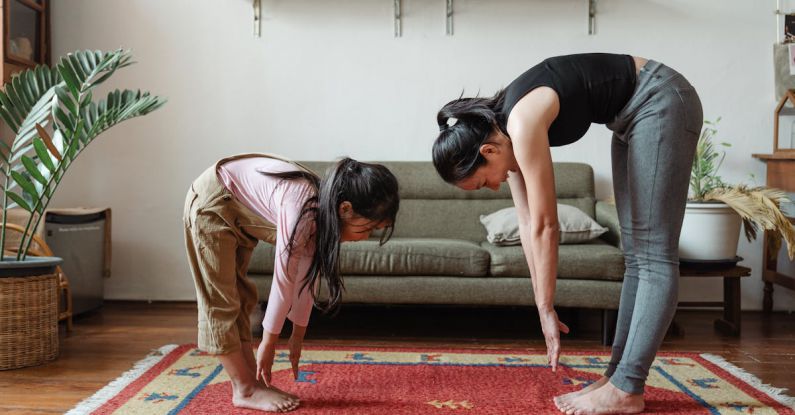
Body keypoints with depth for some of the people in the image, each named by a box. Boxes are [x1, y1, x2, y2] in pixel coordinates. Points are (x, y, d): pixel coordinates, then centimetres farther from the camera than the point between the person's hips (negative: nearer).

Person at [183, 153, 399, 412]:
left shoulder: (323, 212, -10)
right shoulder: (302, 210, -35)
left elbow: (308, 276, -1)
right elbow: (284, 280, -27)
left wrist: (298, 336, 6)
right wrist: (269, 343, -17)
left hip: (238, 213, 9)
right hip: (212, 204, -9)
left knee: (240, 297, 10)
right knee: (221, 302, -5)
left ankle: (252, 382, 16)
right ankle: (245, 390, 2)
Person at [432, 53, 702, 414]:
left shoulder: (522, 123, -27)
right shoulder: (502, 128, -2)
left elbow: (545, 226, -23)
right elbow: (528, 224, 0)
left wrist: (547, 309, -13)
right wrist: (543, 309, 0)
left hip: (661, 103, -9)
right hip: (633, 116, 9)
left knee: (653, 255, -10)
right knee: (635, 255, 6)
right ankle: (618, 374, 12)